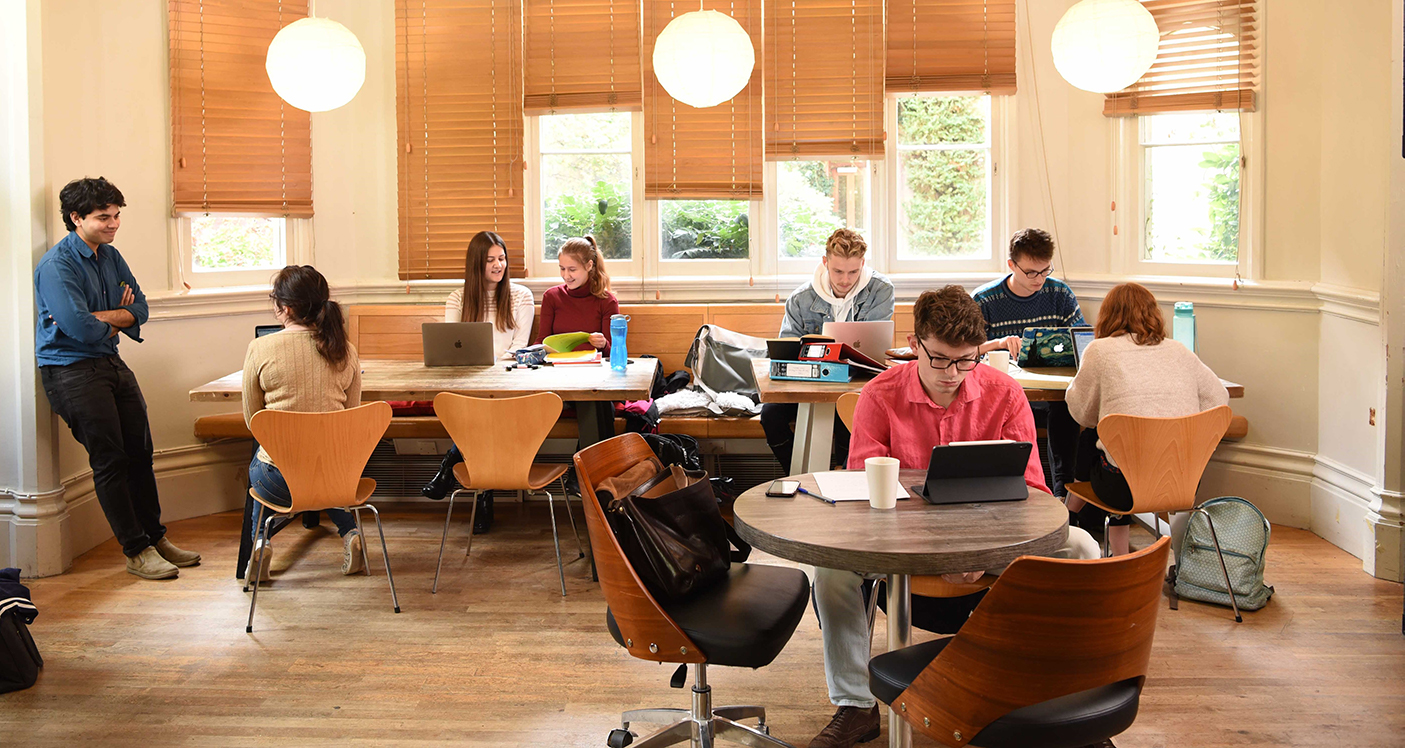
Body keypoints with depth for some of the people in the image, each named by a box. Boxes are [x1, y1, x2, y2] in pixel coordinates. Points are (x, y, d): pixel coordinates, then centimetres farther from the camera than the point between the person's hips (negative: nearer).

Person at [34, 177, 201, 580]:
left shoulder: (111, 257, 11)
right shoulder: (56, 266, -14)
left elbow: (139, 308, 5)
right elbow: (79, 327, -23)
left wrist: (99, 316, -12)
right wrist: (117, 322, -4)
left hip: (112, 363, 8)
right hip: (70, 369, -8)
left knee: (140, 453, 9)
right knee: (110, 460, -6)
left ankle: (155, 537, 20)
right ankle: (136, 551, 1)